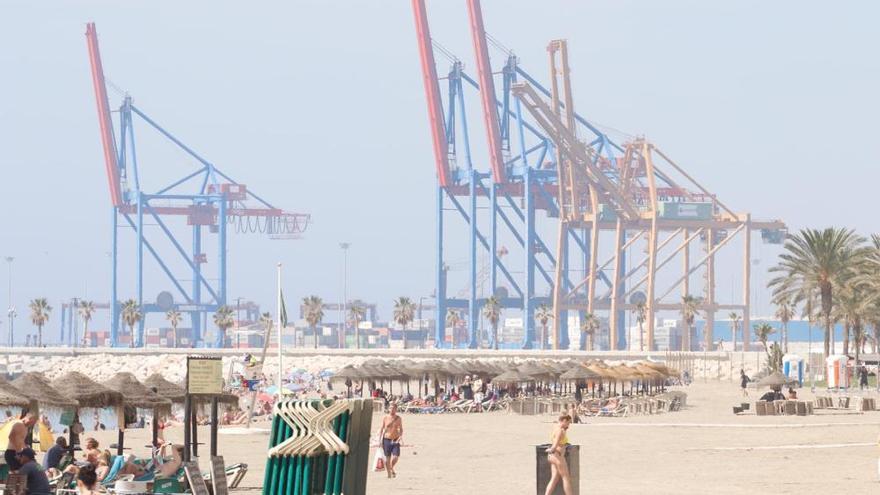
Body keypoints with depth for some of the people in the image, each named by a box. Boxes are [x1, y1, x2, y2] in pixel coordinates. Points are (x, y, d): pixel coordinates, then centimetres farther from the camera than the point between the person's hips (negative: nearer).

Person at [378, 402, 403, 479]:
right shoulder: (385, 418, 0)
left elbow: (401, 429, 8)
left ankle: (392, 468, 20)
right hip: (386, 440, 0)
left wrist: (400, 437, -10)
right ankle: (388, 472, 16)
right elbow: (381, 429, 5)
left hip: (395, 440, 0)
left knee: (395, 457, -10)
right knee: (387, 458, 1)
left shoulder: (399, 419, 3)